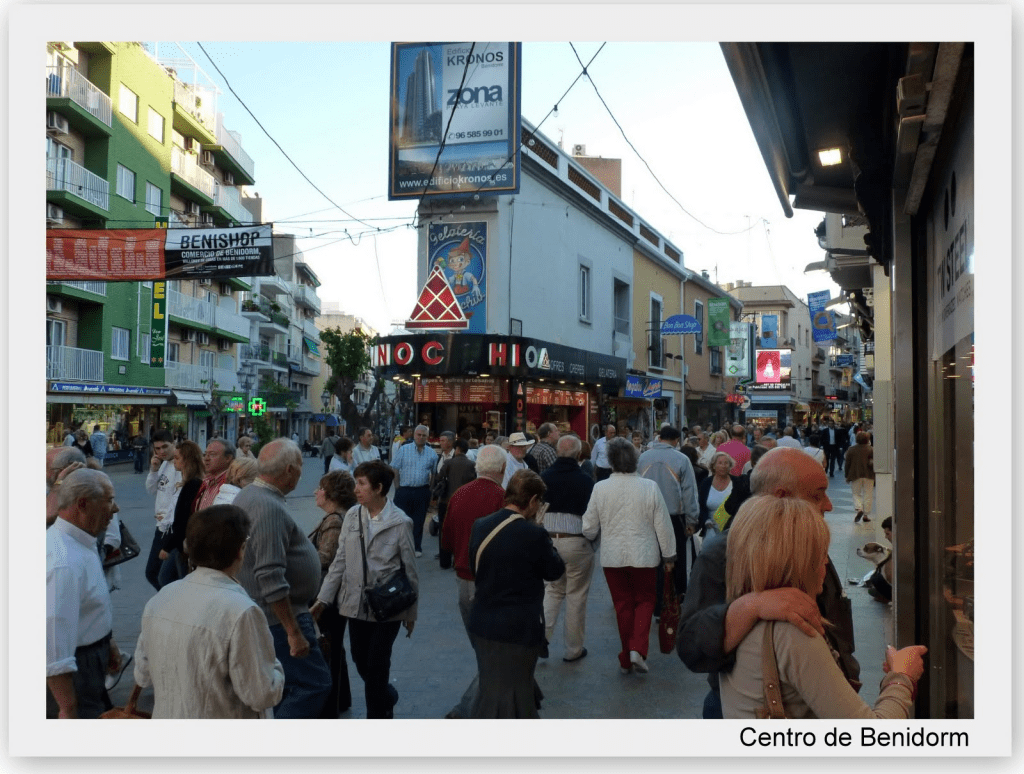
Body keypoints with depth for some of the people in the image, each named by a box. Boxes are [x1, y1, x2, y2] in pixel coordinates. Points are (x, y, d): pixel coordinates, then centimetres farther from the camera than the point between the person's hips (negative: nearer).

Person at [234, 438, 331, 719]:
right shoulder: (270, 508, -24)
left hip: (261, 615, 10)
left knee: (279, 689, 19)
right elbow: (271, 579, -29)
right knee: (314, 684, -4)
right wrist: (294, 632, -24)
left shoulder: (249, 495, 8)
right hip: (278, 617, -10)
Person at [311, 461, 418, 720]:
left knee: (376, 664, 2)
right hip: (356, 603, 4)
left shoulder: (400, 522, -12)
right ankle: (387, 698, 42)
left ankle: (377, 715, 25)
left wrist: (411, 612, 0)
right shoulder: (352, 516, -2)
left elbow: (410, 570, -5)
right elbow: (340, 560, 5)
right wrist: (323, 598, 3)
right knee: (361, 661, 14)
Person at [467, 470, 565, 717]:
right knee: (504, 696, 9)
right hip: (519, 629, -6)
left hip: (483, 623, 7)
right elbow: (555, 571, -6)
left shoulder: (480, 526, -2)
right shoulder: (534, 534, -21)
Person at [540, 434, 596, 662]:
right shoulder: (585, 481, -10)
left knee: (552, 590, 18)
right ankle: (573, 649, 17)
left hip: (548, 540, 3)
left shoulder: (544, 478, -3)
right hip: (577, 543, -3)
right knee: (576, 596, 8)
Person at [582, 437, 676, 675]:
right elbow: (663, 526, -4)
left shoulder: (600, 488, -9)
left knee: (623, 605, 13)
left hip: (613, 557, 1)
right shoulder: (649, 487, -11)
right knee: (645, 601, 15)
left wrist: (594, 537, 22)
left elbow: (589, 528, -1)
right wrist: (669, 555, 9)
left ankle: (627, 658, 20)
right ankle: (638, 649, -2)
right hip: (643, 555, -1)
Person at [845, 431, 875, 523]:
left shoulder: (851, 450, -1)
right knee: (867, 495, 8)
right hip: (868, 476, 0)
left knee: (856, 494, 10)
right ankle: (866, 515, 7)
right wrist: (874, 474, 4)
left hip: (855, 475, 0)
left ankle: (859, 509, -16)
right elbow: (874, 463, -6)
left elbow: (847, 463, 2)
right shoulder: (871, 450, -4)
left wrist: (847, 476, 9)